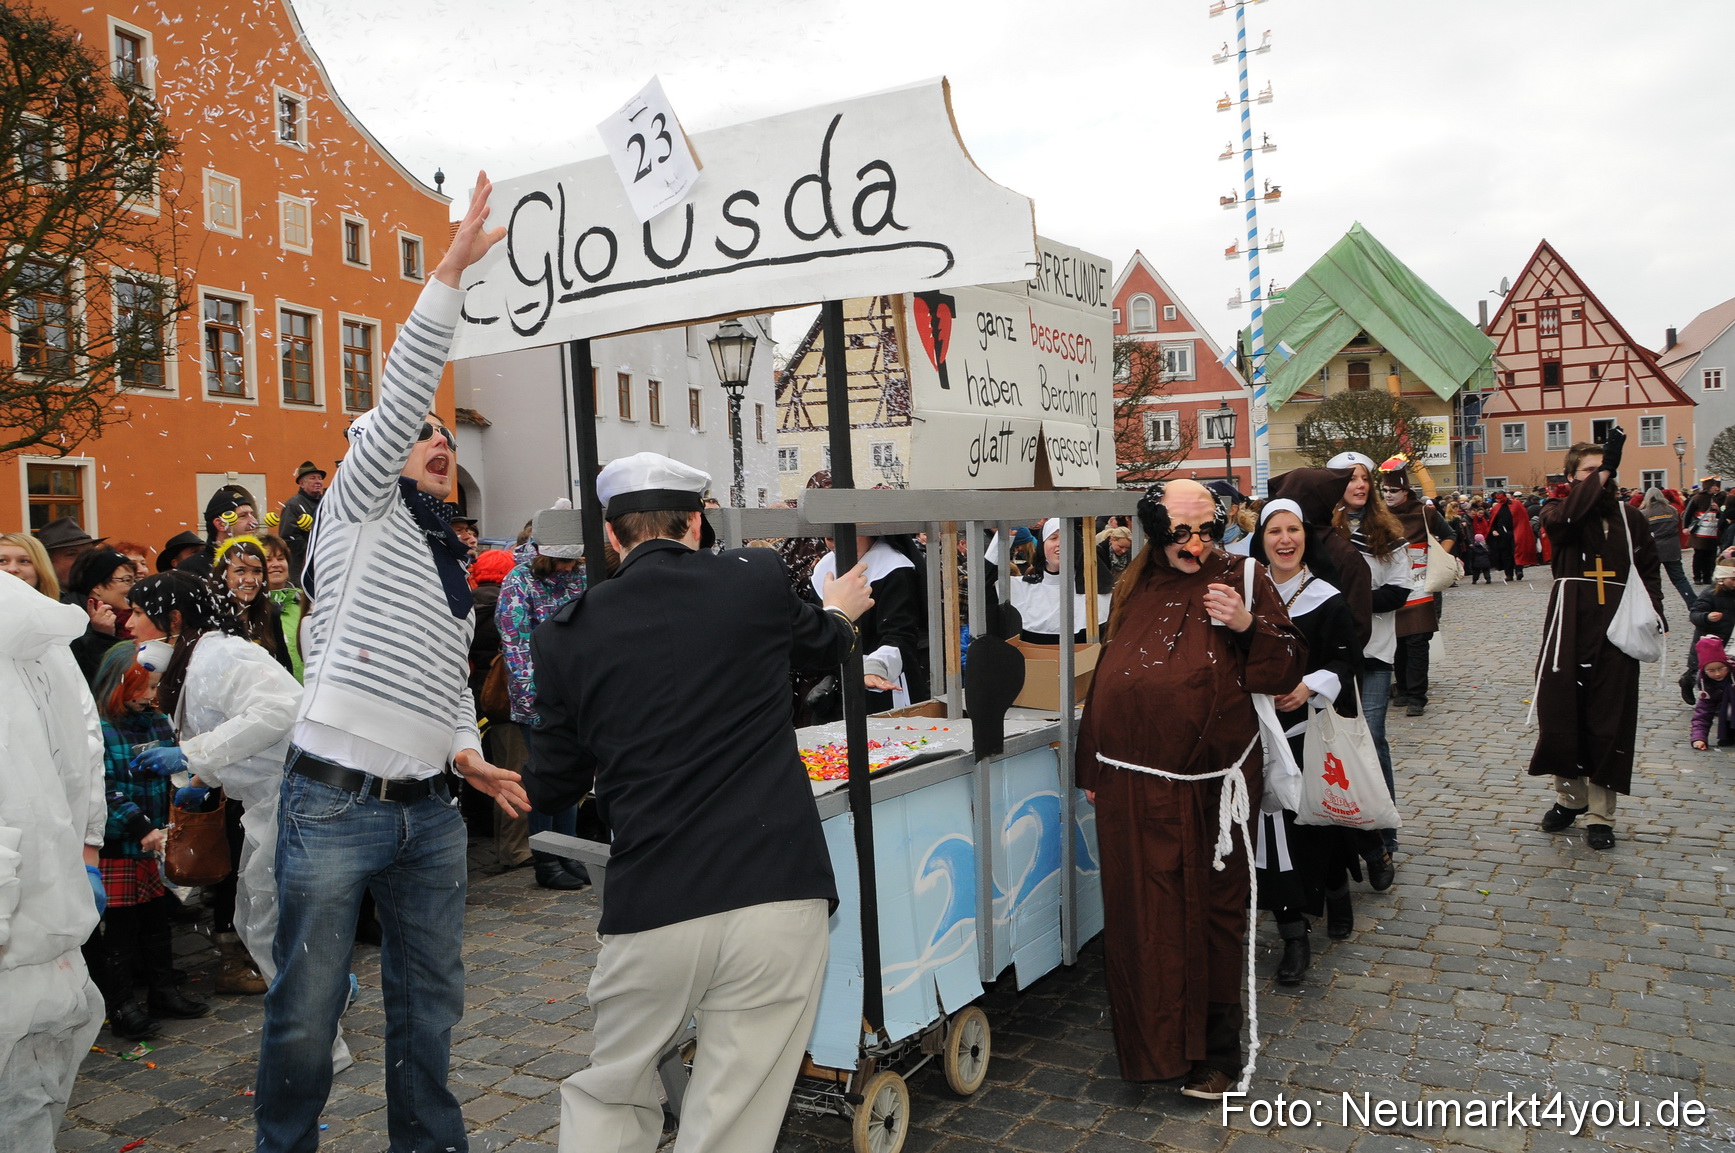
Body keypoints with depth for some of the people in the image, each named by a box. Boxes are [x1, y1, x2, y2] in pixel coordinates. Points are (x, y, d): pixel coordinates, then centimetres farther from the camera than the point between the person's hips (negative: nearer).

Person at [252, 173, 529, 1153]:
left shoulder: (453, 566, 20)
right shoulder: (360, 512, 1)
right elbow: (402, 394, -13)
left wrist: (468, 751, 7)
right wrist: (453, 271, -18)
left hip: (430, 812, 6)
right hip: (336, 804, -6)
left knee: (430, 1005, 13)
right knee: (306, 1015, 3)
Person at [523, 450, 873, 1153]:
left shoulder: (570, 637, 1)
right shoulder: (756, 579, -2)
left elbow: (549, 790, 12)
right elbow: (825, 646, 21)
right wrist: (841, 609, 44)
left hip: (649, 909, 1)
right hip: (776, 897, -1)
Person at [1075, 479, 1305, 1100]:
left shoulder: (1239, 580, -1)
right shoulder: (1135, 587, 8)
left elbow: (1286, 670, -3)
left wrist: (1248, 625, -22)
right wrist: (1093, 766, 15)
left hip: (1208, 785, -3)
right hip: (1132, 785, 3)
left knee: (1210, 910, 7)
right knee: (1140, 913, 8)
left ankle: (1216, 1051, 21)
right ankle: (1151, 1041, 25)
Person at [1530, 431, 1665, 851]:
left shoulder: (1629, 517, 10)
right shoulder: (1560, 512, 2)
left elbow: (1648, 569, 17)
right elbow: (1563, 518, -24)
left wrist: (1654, 611, 2)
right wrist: (1602, 473, -27)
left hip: (1616, 633, 1)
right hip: (1570, 631, -1)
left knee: (1611, 722, 3)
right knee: (1560, 714, 3)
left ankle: (1601, 815, 14)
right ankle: (1570, 797, 26)